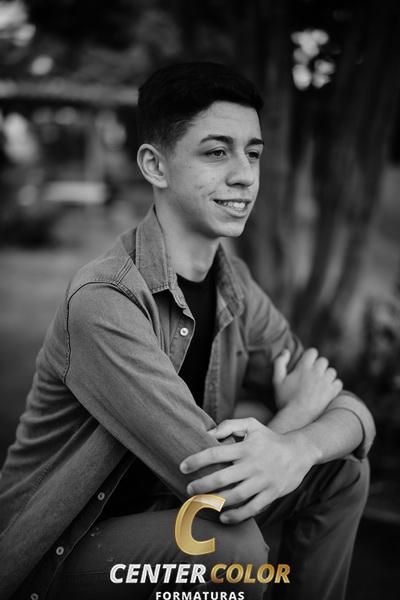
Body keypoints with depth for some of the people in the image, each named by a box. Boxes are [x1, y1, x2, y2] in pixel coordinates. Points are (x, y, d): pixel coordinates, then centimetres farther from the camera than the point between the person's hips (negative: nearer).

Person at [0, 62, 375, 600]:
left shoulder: (232, 286, -3)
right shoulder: (105, 304, -28)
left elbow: (351, 409, -6)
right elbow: (217, 486, -33)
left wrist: (295, 448, -30)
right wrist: (296, 409, -13)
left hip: (162, 508, 7)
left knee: (342, 471, -3)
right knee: (233, 546, -33)